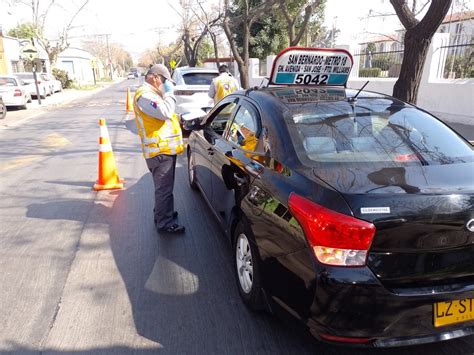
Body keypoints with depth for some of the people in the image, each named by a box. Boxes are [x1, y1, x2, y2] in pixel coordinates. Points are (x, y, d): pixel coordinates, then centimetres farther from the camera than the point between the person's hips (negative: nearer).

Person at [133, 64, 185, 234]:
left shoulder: (150, 93, 20)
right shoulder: (145, 95, -15)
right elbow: (165, 112, -25)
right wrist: (169, 93, -13)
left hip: (164, 148, 11)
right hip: (160, 150, -11)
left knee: (163, 187, 21)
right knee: (164, 188, -5)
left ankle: (161, 213, 36)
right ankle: (165, 223, 3)